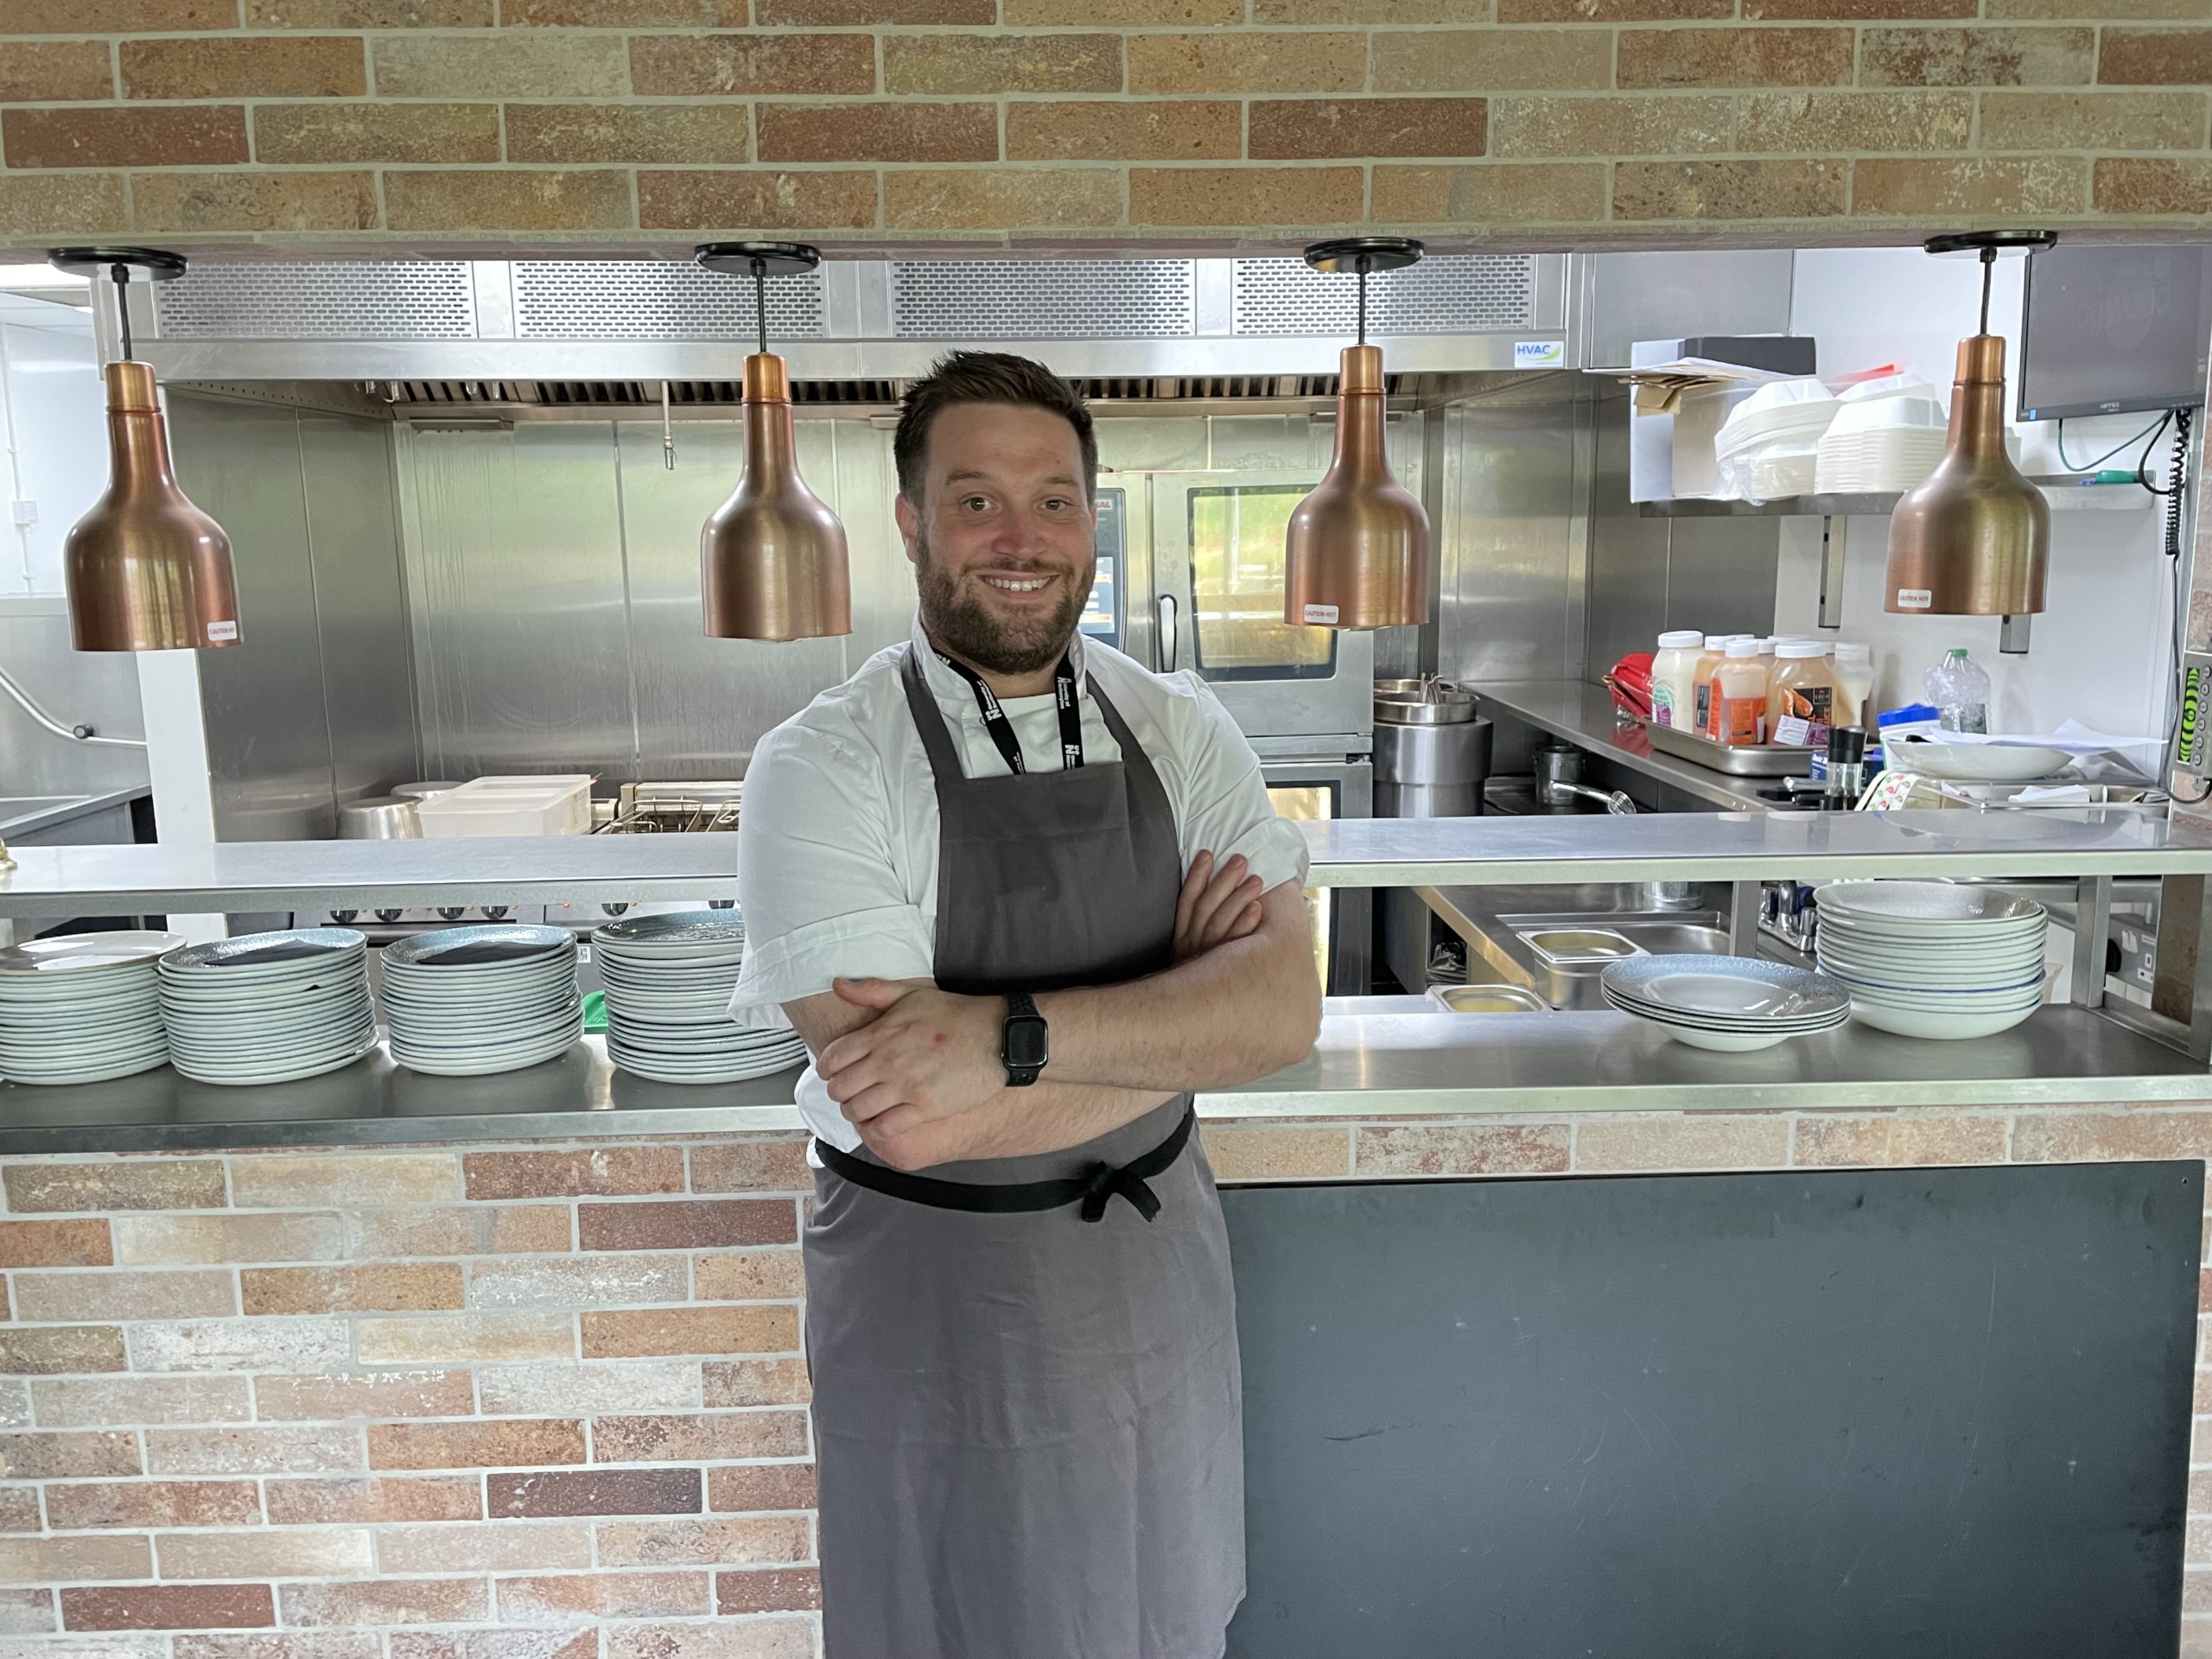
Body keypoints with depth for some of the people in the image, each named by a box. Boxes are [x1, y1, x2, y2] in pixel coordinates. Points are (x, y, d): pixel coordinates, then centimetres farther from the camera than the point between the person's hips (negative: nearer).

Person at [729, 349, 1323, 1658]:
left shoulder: (1182, 732, -5)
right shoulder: (823, 766, -18)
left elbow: (1282, 1009, -18)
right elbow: (914, 1119, -26)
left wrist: (1015, 1035, -31)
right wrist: (1176, 1008, -17)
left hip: (1158, 1264, 4)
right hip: (932, 1296, -3)